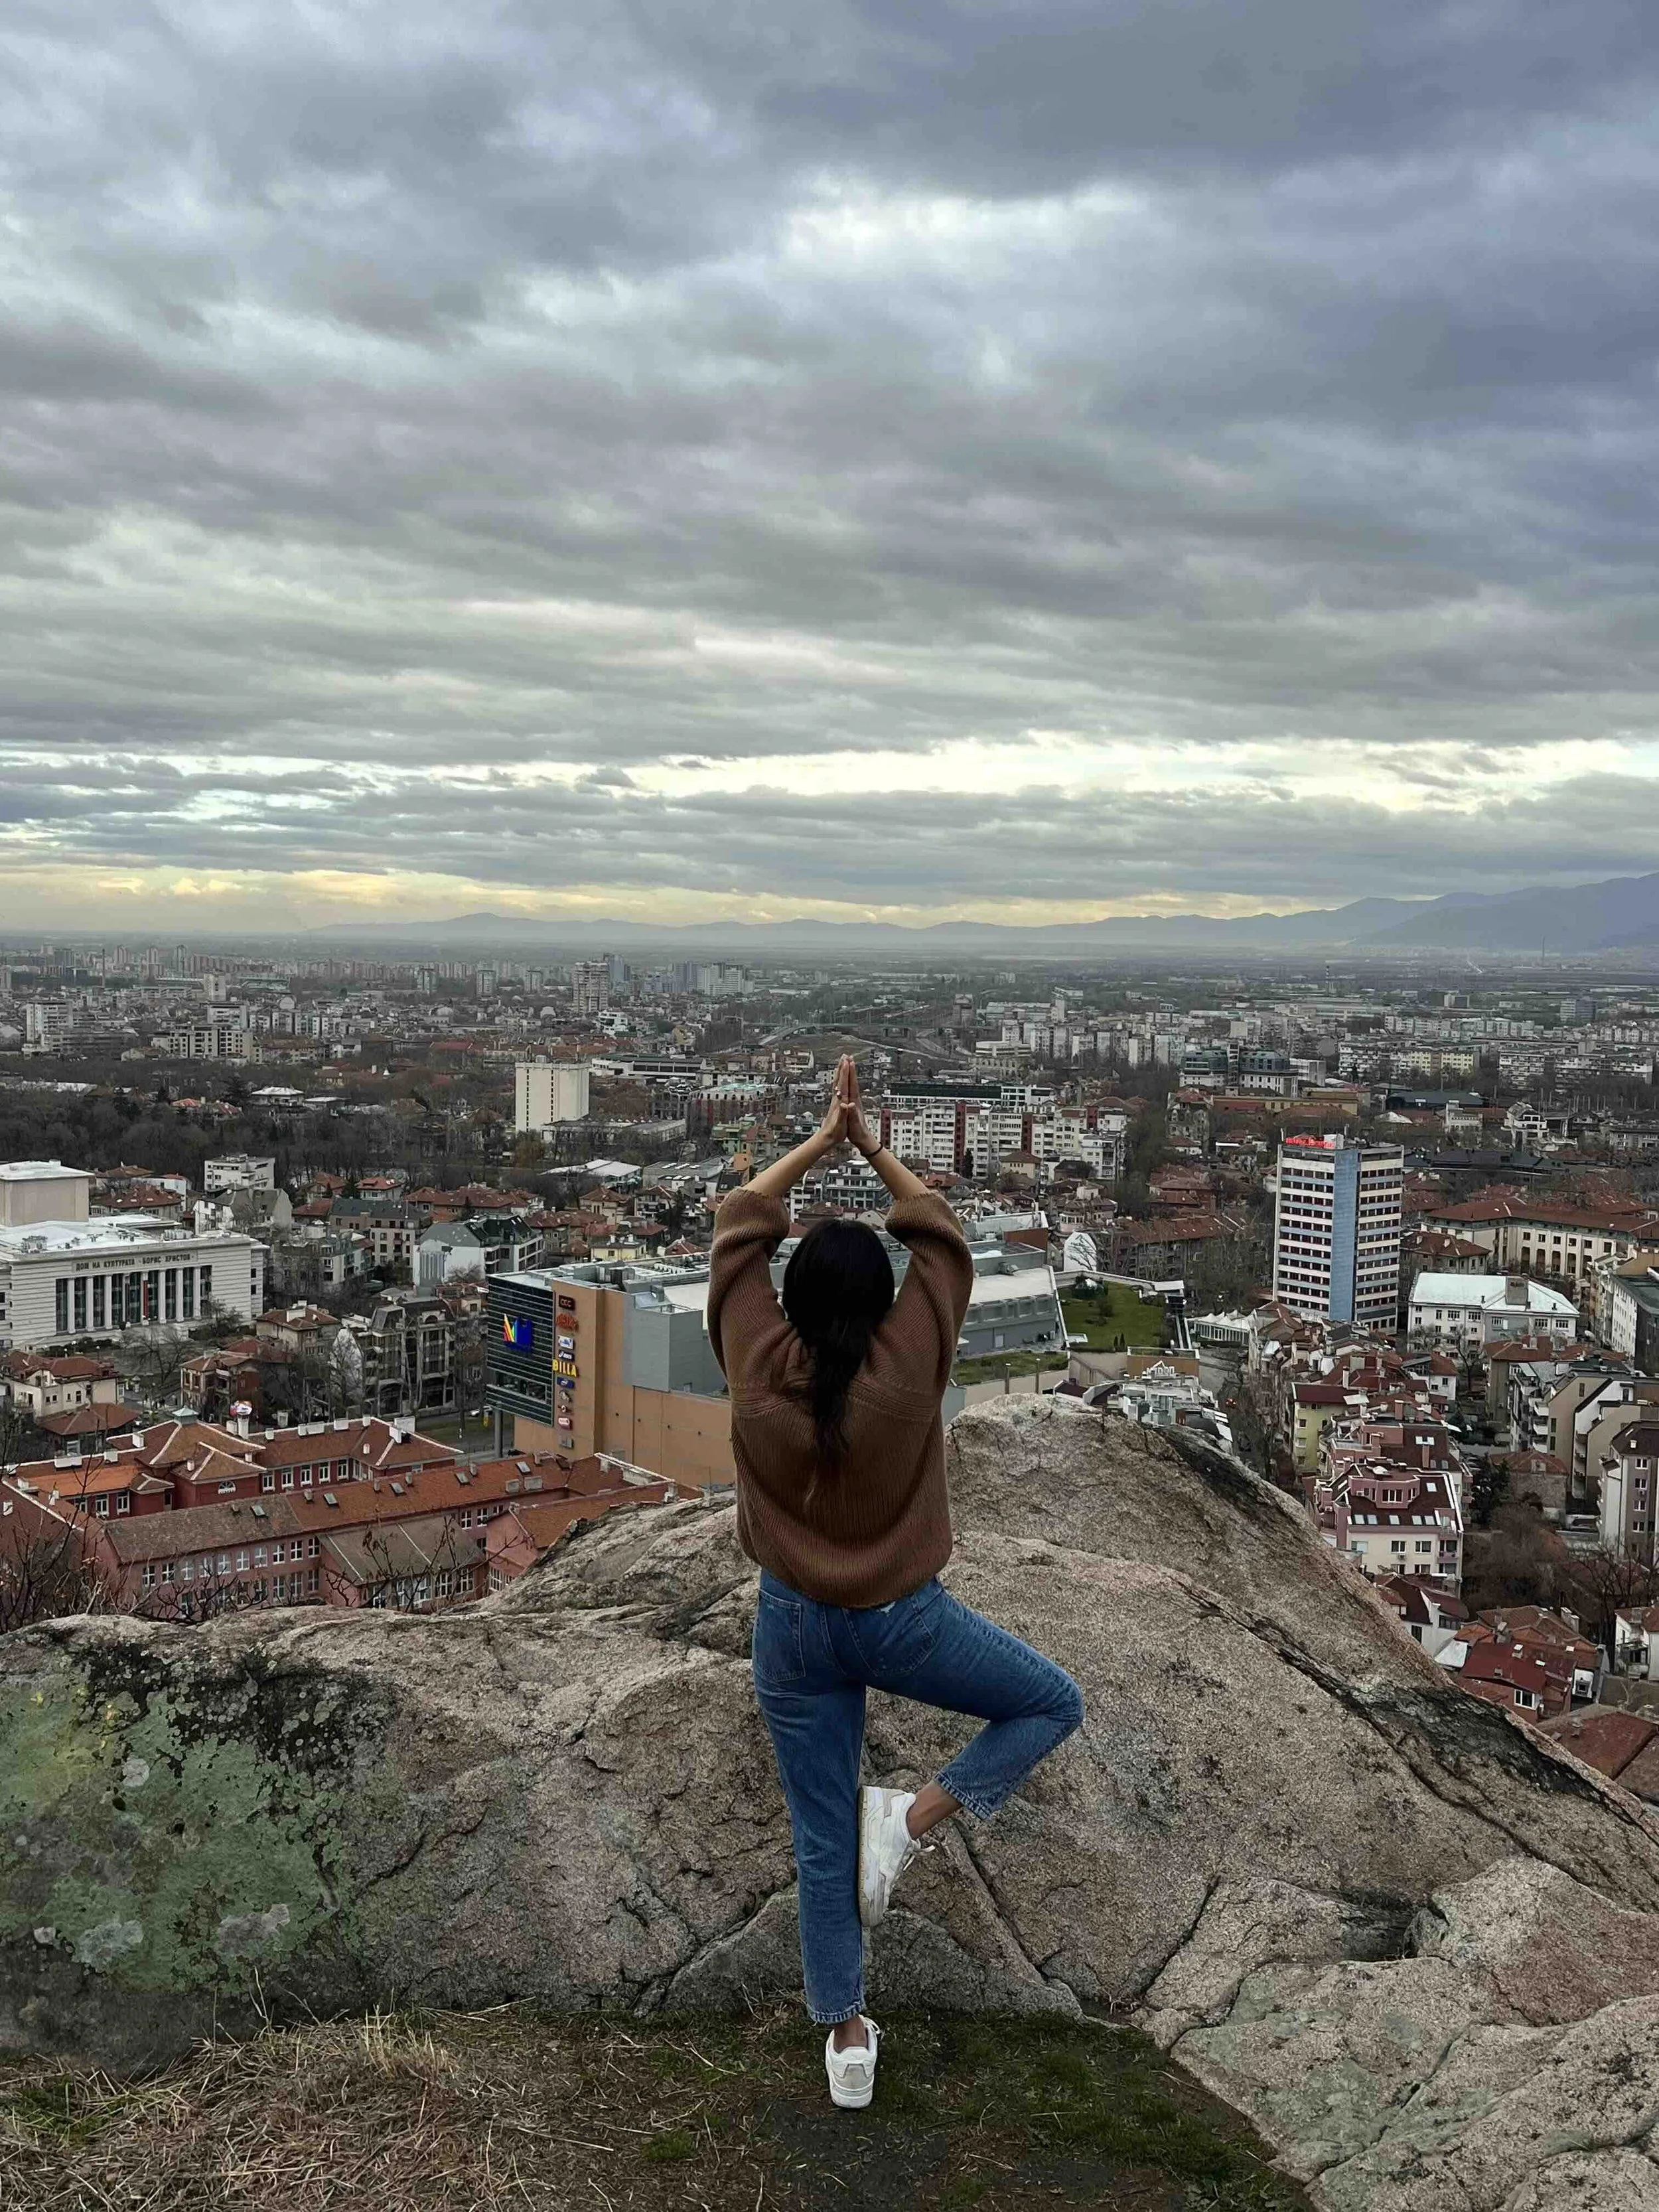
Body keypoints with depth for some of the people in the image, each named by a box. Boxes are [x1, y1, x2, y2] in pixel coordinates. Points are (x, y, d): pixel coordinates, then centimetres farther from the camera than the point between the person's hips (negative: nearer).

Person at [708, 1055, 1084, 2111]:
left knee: (822, 1840, 16)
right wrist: (873, 1147, 4)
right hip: (903, 1623, -3)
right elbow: (943, 1232, -6)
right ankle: (916, 1816, 2)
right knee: (1054, 1701, 18)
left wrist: (820, 1140, 3)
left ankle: (846, 2033, 26)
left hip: (794, 1627, 3)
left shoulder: (757, 1365, -15)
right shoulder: (911, 1361, -20)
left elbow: (743, 1222, -3)